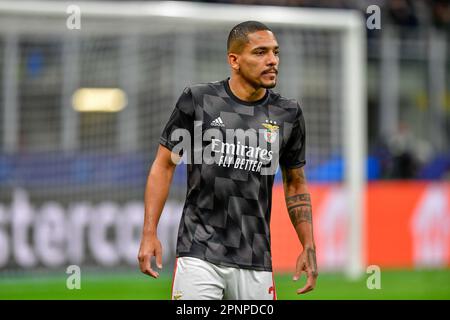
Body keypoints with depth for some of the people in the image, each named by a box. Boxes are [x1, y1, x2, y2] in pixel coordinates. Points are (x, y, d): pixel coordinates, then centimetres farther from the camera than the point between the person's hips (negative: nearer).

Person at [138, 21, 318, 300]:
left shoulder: (288, 114, 6)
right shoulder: (198, 100, -2)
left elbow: (296, 184, 17)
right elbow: (164, 165, 3)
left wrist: (309, 248, 10)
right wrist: (149, 234, -4)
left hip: (255, 261, 3)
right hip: (199, 253, -3)